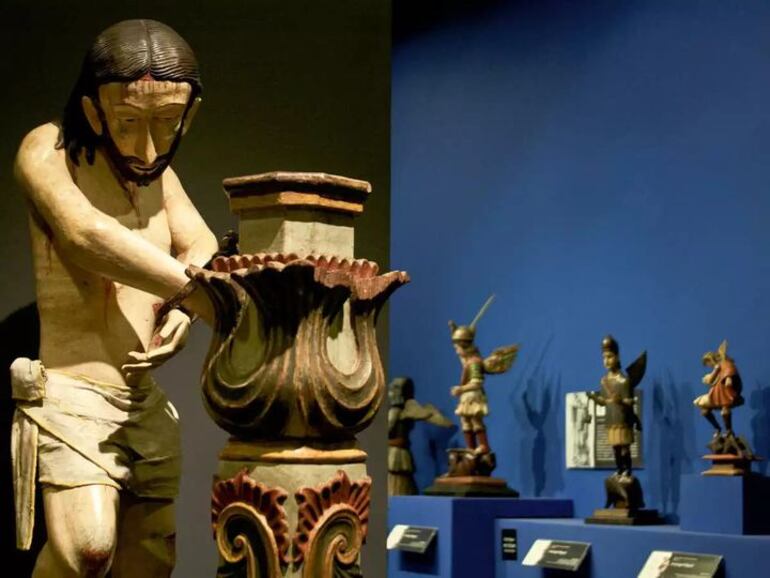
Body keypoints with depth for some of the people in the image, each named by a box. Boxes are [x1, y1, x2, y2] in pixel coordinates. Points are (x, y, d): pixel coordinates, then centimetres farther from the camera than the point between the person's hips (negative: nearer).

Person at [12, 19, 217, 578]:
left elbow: (202, 249, 3)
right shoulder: (48, 150, -8)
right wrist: (202, 296, -33)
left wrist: (181, 309, -21)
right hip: (70, 396, -7)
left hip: (147, 406, 7)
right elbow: (87, 235, -25)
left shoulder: (156, 168, 13)